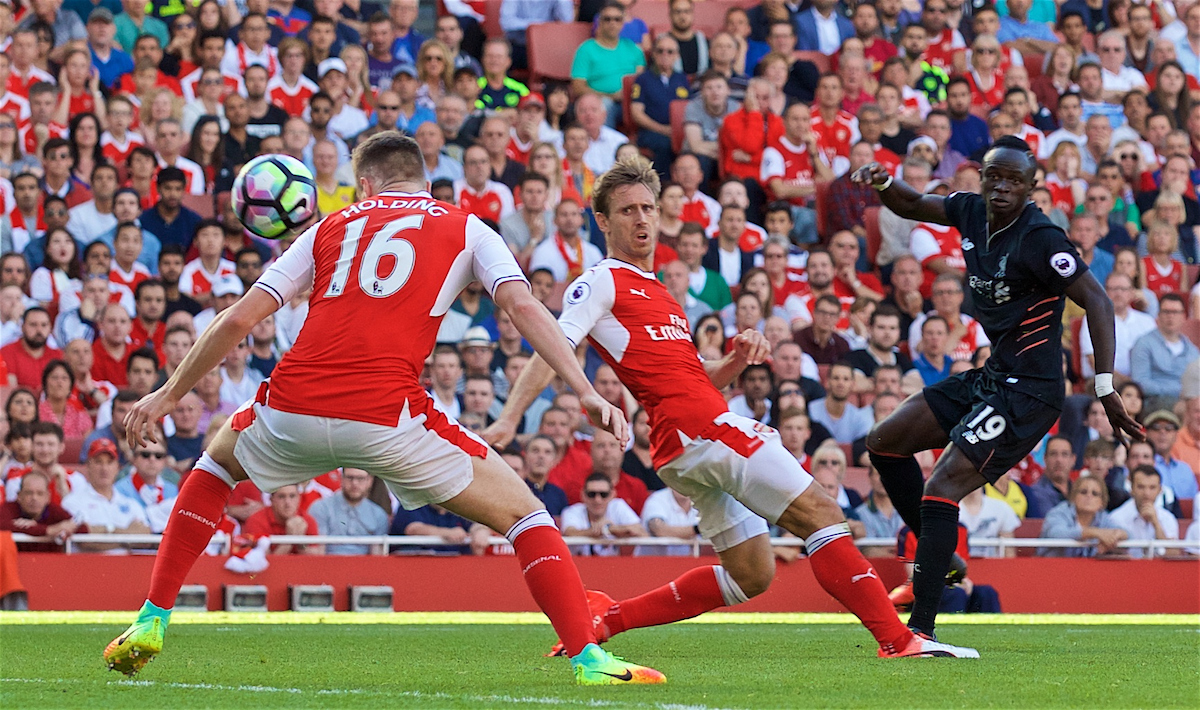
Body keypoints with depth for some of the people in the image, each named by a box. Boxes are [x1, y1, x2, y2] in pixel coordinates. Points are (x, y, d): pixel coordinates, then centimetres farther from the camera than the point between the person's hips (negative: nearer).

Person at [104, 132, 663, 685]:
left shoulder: (329, 228, 23)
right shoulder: (466, 230, 18)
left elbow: (240, 319, 18)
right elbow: (523, 307, 1)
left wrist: (170, 394, 27)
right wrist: (585, 392, -2)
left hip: (293, 411, 3)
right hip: (387, 415, -3)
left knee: (218, 458, 36)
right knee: (522, 513, 11)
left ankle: (151, 622, 29)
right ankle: (589, 659, -4)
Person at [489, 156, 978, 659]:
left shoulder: (656, 293, 26)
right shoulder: (601, 283, 0)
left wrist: (736, 361, 7)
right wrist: (509, 419, -26)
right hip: (701, 428, -10)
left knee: (750, 574, 11)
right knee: (821, 514, -14)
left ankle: (607, 618, 11)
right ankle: (897, 640, -18)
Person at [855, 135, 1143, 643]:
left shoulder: (1039, 239, -19)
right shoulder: (972, 212, 3)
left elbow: (1096, 302, -20)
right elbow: (914, 206, 20)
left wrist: (1106, 389, -26)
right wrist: (883, 184, -3)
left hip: (1028, 393, -9)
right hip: (988, 377, 9)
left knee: (941, 489, -18)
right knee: (885, 443, 14)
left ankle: (921, 628, -18)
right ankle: (939, 558, 22)